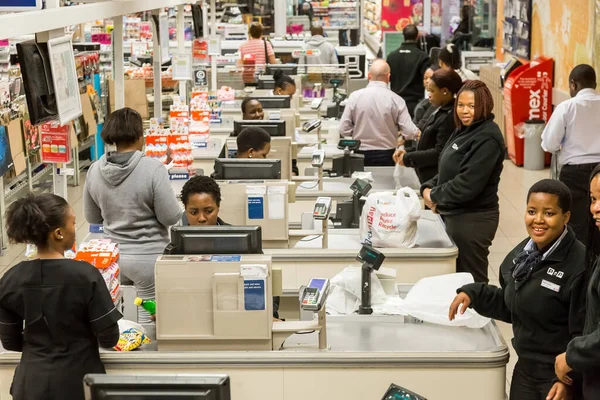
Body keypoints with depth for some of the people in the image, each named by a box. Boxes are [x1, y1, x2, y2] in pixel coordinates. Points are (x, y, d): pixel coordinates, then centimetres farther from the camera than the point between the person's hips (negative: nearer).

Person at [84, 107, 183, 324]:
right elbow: (170, 217, -13)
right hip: (148, 257, -5)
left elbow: (92, 217, 10)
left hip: (112, 255, 5)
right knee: (149, 319, 5)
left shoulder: (95, 170, -2)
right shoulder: (153, 169, -18)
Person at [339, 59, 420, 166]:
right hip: (386, 157, -1)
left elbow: (343, 130, -5)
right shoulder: (396, 100, -8)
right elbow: (410, 133, -10)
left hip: (361, 154, 1)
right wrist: (418, 132, 12)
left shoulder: (355, 96, -6)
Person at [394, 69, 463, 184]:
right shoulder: (441, 111, 9)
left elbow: (440, 153, -21)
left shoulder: (450, 117, -20)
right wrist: (407, 152, 6)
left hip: (437, 181, -9)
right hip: (429, 178, 9)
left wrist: (408, 158, -14)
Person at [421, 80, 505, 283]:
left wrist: (435, 196, -11)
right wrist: (428, 188, -2)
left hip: (473, 220, -10)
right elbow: (447, 171, 16)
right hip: (456, 216, 10)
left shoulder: (487, 138, -18)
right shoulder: (464, 131, 12)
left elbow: (467, 184, -24)